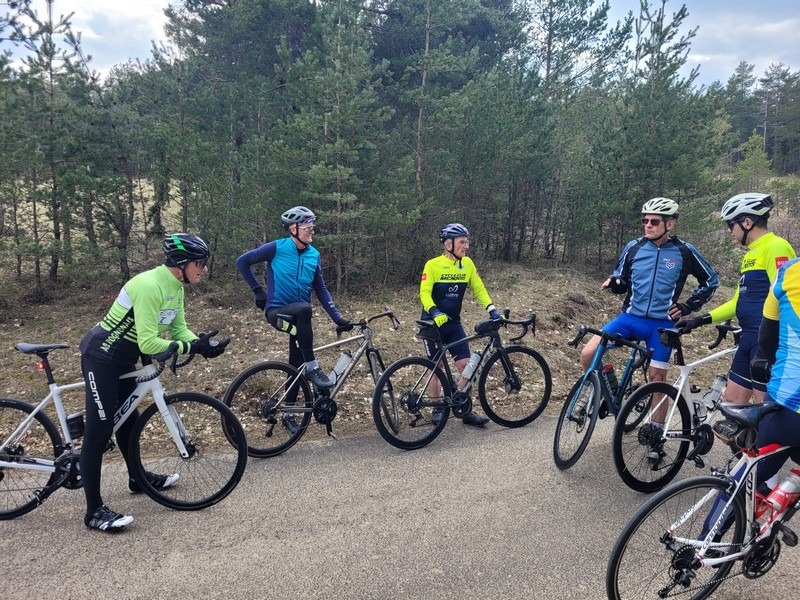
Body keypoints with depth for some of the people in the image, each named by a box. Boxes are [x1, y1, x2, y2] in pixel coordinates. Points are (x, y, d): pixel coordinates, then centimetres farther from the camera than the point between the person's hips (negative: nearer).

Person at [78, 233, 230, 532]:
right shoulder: (149, 286, -29)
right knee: (99, 431, -6)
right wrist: (192, 347, -29)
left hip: (123, 358, 10)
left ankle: (138, 478, 41)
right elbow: (148, 342, -32)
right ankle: (94, 511, 1)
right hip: (101, 357, -10)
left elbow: (179, 329, 1)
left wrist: (202, 344, -18)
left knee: (128, 419, 22)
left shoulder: (175, 286, 1)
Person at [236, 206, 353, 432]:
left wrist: (337, 317, -1)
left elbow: (321, 290, 6)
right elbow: (242, 261, -3)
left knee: (296, 367, 6)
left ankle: (288, 413, 25)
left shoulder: (314, 255, 3)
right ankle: (312, 368, -30)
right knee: (304, 309, -38)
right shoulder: (277, 248, -11)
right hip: (277, 311, -5)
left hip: (300, 317, 5)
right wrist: (258, 291, -4)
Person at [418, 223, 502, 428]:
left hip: (454, 323, 4)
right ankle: (437, 409, 19)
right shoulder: (433, 265, -14)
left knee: (466, 365, -4)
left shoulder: (467, 264, 0)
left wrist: (492, 310, -11)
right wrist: (435, 312, -36)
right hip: (433, 324, -4)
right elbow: (424, 292, -20)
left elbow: (479, 289, 2)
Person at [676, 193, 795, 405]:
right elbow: (740, 301, 23)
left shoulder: (775, 247, -12)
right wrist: (700, 319, 16)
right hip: (750, 339, 10)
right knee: (732, 401, 13)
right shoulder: (751, 254, 19)